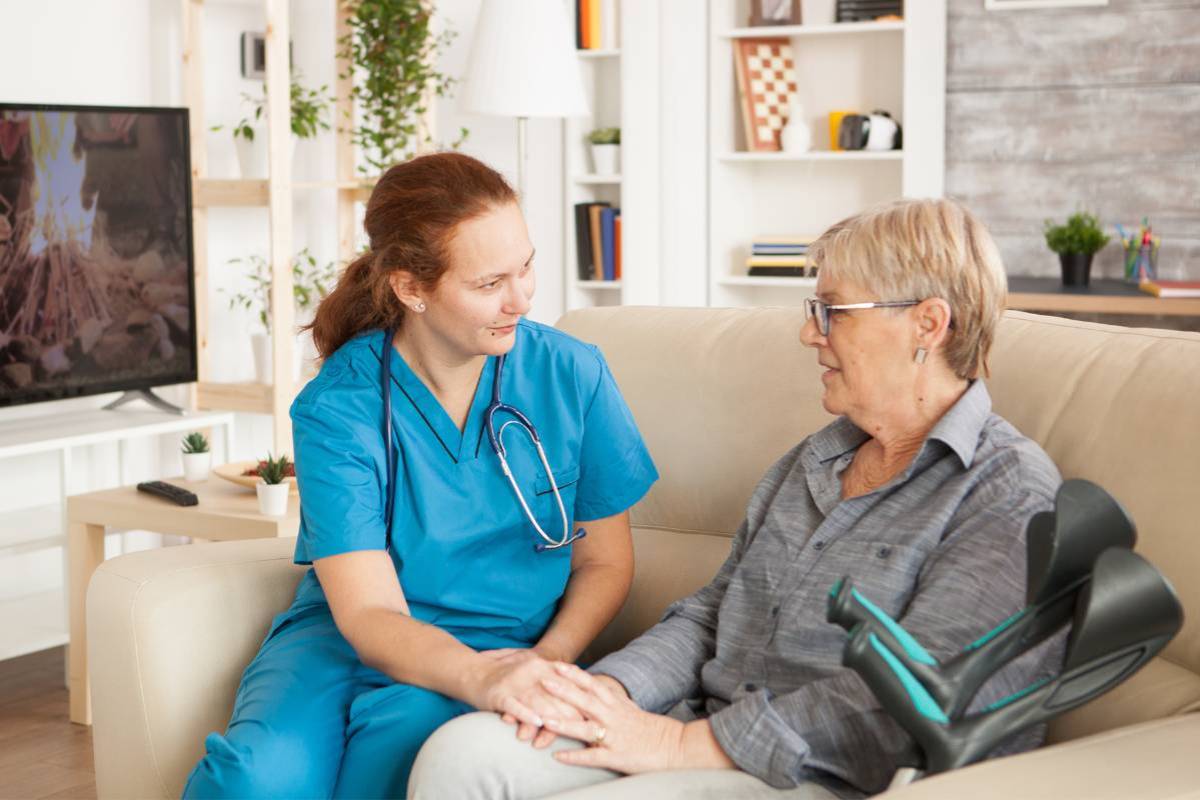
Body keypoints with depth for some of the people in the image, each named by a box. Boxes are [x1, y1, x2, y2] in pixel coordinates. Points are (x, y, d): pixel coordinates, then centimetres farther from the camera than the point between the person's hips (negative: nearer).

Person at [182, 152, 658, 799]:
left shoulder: (573, 375, -3)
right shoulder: (337, 407, -11)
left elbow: (604, 562, 5)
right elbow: (368, 612, -18)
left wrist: (545, 663, -15)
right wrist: (478, 675, -39)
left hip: (502, 643, 1)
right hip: (348, 638, -1)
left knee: (398, 736, -35)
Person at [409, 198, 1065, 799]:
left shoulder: (1012, 494, -8)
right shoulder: (814, 460, 20)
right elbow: (711, 614, 19)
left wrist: (681, 742, -18)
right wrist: (611, 686, -2)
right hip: (709, 747, 8)